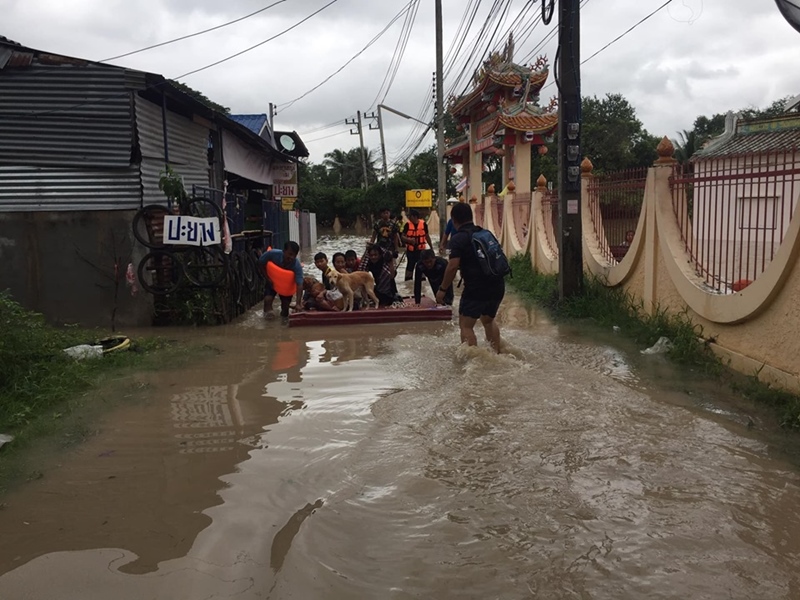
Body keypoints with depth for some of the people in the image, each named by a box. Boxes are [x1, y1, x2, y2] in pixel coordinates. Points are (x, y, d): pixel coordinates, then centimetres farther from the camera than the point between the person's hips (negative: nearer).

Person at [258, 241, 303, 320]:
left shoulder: (297, 266, -36)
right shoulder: (273, 254, -33)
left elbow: (299, 285, -41)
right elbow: (261, 263, -12)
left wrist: (298, 303, -51)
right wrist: (267, 277, -17)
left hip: (287, 285, 0)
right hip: (272, 281, 0)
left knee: (286, 303, -2)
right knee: (268, 299, -21)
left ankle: (284, 313, 34)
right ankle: (268, 311, 11)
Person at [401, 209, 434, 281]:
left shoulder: (423, 224, -4)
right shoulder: (407, 225, -4)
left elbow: (427, 236, 8)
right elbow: (402, 237, -3)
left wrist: (431, 247, 12)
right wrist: (409, 239, -23)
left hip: (421, 249, 0)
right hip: (410, 250, 0)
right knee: (410, 265, 7)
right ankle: (408, 280, 18)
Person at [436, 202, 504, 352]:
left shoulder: (458, 239, -8)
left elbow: (453, 266, -17)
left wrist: (443, 289, -9)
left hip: (476, 288, -7)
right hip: (497, 286, 8)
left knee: (466, 325, 3)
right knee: (488, 319, 28)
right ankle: (496, 354, 32)